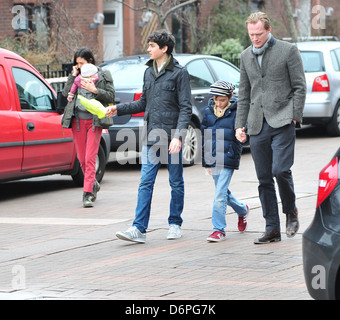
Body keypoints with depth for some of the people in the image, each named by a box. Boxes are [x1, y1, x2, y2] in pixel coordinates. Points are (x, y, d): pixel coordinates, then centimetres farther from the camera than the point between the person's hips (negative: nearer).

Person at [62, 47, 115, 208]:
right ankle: (93, 184, 30)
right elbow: (65, 93, 4)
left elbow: (111, 96, 0)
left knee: (90, 157, -12)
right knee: (82, 158, 8)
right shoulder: (77, 76, 13)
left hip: (94, 120, -4)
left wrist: (95, 90, -14)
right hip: (77, 120, 4)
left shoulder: (103, 75, 4)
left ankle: (88, 193, -13)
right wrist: (73, 76, -2)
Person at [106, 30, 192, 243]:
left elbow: (186, 108, -10)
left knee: (176, 183, 7)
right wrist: (118, 109, 14)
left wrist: (178, 136, -19)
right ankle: (139, 229, -7)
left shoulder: (179, 73, -6)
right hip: (151, 137, 5)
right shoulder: (149, 72, 13)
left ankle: (175, 224, 20)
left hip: (172, 138, -5)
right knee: (146, 183, -3)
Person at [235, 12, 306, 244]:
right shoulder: (246, 56, 15)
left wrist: (294, 118, -8)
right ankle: (272, 229, 9)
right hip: (257, 126, 5)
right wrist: (240, 124, 12)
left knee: (281, 170, -18)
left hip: (282, 122, -5)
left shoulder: (288, 51, 0)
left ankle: (291, 211, 8)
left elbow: (300, 87, -1)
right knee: (264, 179, 3)